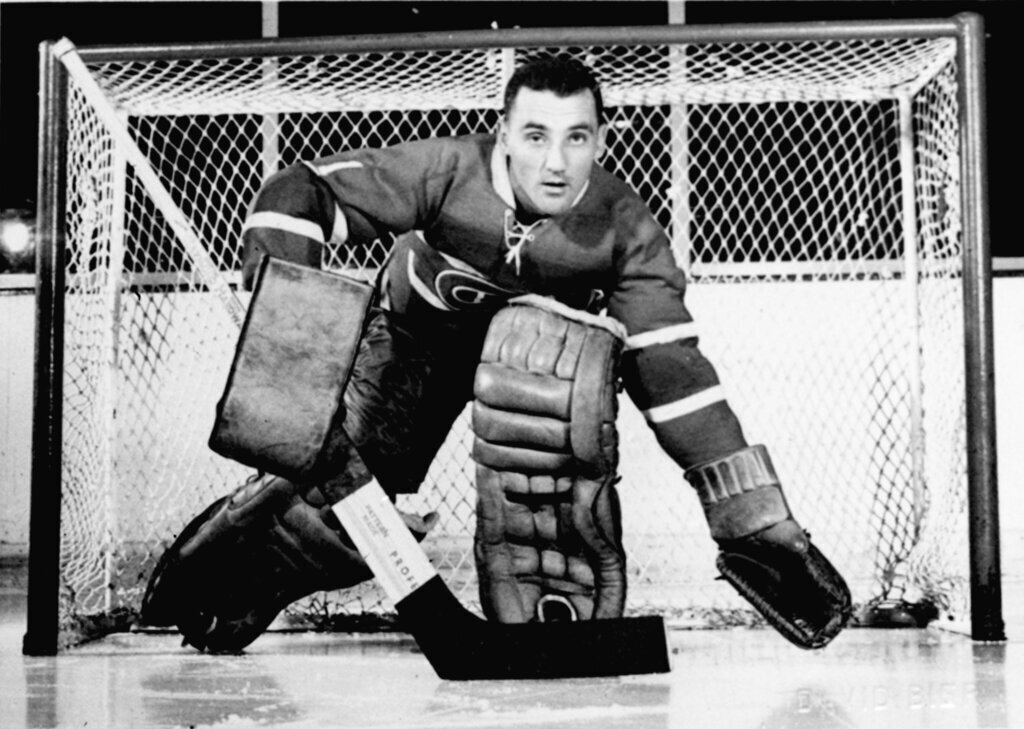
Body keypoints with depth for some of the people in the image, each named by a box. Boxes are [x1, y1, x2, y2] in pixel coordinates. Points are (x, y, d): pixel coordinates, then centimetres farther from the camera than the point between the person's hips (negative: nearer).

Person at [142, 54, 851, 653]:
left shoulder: (625, 229, -29)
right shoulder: (447, 170, -34)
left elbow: (674, 374, -29)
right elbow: (303, 191, -33)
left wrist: (757, 521, -33)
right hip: (421, 334, -1)